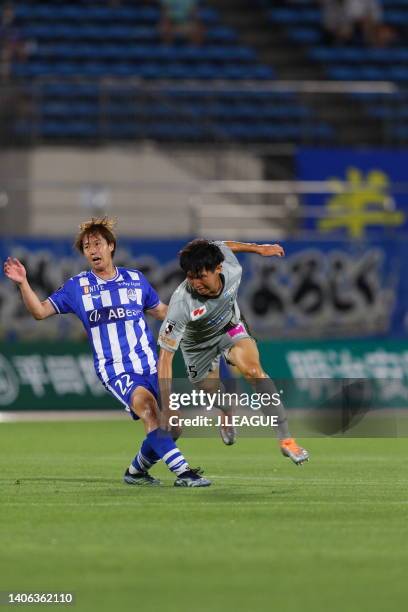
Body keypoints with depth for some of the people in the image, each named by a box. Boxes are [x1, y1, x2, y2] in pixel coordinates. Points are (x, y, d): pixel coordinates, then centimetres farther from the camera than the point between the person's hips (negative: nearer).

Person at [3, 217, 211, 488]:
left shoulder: (136, 279, 10)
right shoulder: (77, 287, 4)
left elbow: (162, 311, 24)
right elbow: (40, 311, 4)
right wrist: (23, 283, -9)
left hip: (149, 363, 4)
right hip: (114, 369, -4)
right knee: (147, 405, -30)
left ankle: (136, 470, 26)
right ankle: (183, 471, -35)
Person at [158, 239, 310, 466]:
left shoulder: (233, 270, -32)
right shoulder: (182, 302, -42)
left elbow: (223, 246, -6)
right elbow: (165, 356, -41)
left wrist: (259, 248, 10)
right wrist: (167, 409, -47)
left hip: (230, 328, 1)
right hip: (199, 343, -1)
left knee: (253, 369, -25)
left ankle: (286, 438, -22)